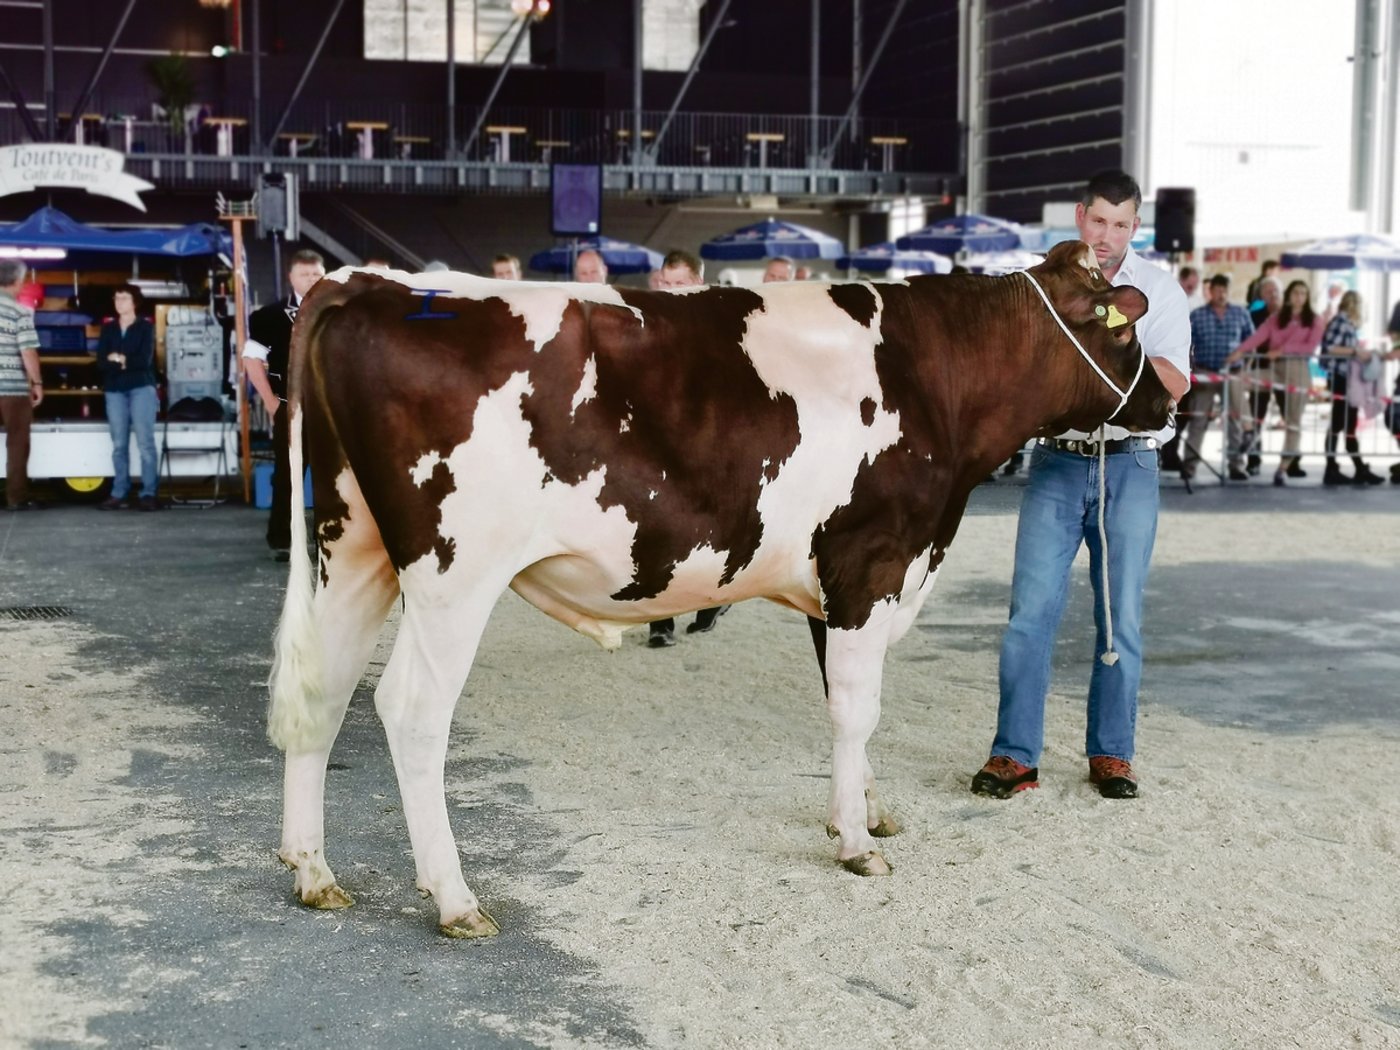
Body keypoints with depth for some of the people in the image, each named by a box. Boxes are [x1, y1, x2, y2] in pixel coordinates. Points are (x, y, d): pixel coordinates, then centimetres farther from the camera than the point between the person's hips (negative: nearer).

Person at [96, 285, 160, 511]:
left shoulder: (146, 327, 5)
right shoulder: (108, 329, 14)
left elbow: (144, 360, -8)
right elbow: (101, 362, 2)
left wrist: (119, 359, -5)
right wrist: (121, 363, -14)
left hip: (141, 388, -3)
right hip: (114, 390, 3)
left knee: (145, 442, -9)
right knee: (119, 444, 1)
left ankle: (148, 493, -10)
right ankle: (119, 493, 3)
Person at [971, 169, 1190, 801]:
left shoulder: (1160, 289, 6)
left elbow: (1175, 386, -4)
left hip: (1130, 465, 0)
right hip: (1057, 463, 0)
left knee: (1121, 616, 5)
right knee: (1031, 608, -5)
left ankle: (1111, 754, 16)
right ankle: (1014, 755, 1)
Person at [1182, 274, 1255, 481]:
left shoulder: (1241, 314, 7)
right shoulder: (1197, 315, 2)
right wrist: (1189, 368, -6)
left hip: (1232, 374, 2)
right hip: (1204, 374, -1)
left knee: (1236, 419, 3)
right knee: (1197, 420, -1)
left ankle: (1236, 466, 9)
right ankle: (1189, 464, 2)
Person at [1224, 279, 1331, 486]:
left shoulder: (1314, 320, 7)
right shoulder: (1276, 319, 11)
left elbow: (1311, 347, -5)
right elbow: (1258, 336, -4)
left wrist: (1284, 349, -15)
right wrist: (1239, 351, -20)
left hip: (1299, 370, -2)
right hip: (1278, 368, 2)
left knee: (1293, 422, -5)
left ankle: (1282, 469, -7)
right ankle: (1292, 464, 3)